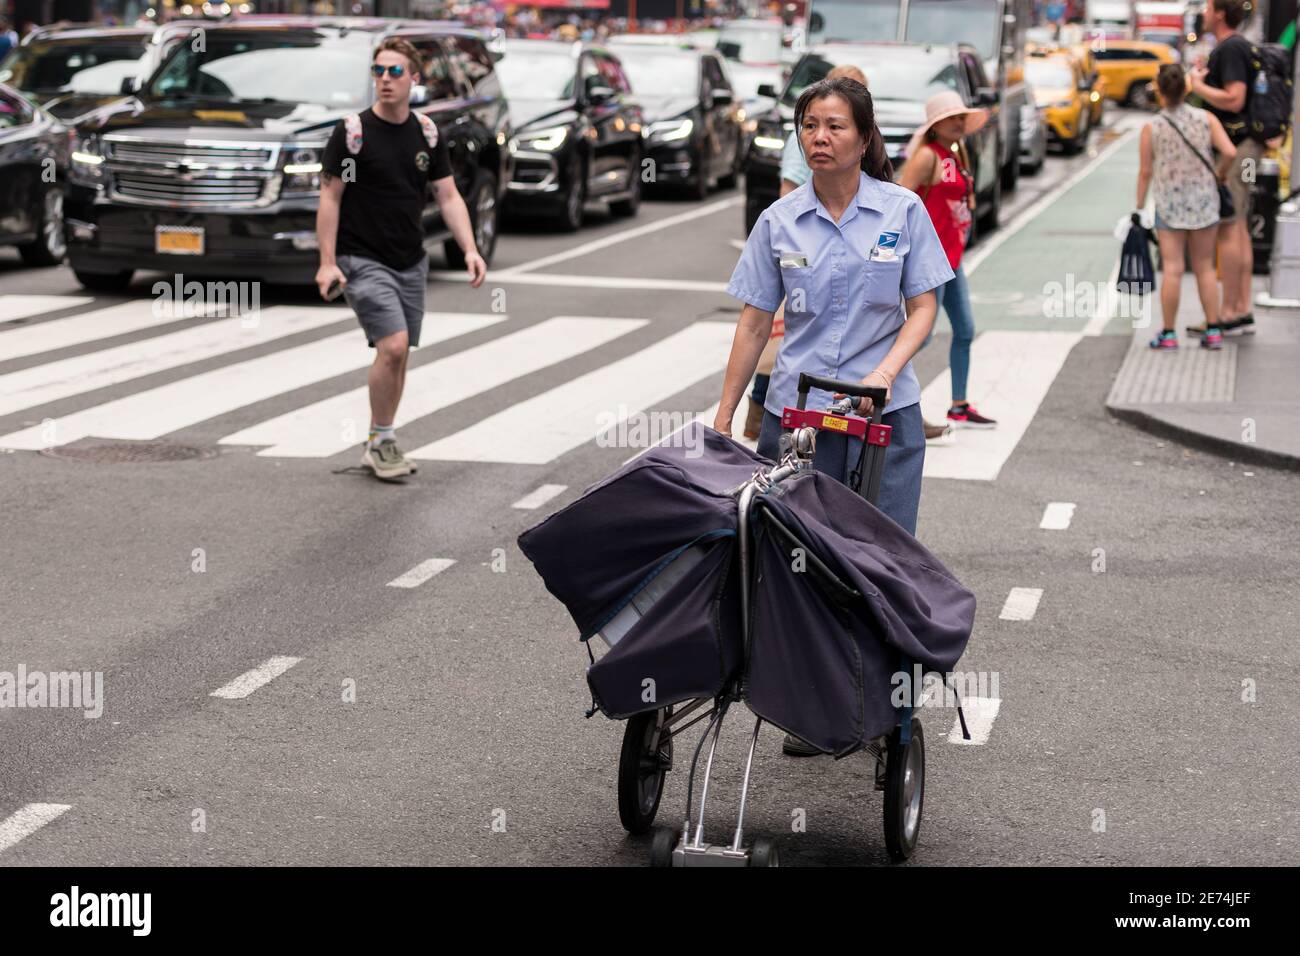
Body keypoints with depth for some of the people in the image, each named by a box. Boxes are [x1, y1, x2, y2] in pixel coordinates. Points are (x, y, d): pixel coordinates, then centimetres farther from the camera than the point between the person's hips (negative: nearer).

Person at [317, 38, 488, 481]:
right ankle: (380, 441, -3)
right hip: (363, 261, -5)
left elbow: (448, 196, 7)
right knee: (392, 346, -18)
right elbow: (330, 198, -7)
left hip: (411, 262, 6)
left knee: (398, 355, 9)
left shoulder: (428, 134, 6)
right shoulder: (352, 132, -9)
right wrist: (327, 262, -14)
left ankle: (380, 447, 21)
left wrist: (469, 249, -7)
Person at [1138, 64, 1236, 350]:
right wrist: (1218, 175, 7)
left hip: (1169, 205, -2)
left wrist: (1139, 207, 5)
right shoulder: (1206, 119, -3)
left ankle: (1169, 334, 2)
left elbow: (1146, 172, -4)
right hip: (1204, 201, 2)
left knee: (1172, 269, 0)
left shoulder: (1152, 128, -7)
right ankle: (1213, 331, 11)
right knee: (1205, 267, 11)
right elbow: (1230, 152, -12)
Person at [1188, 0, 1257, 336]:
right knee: (1239, 230, 11)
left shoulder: (1230, 49, -15)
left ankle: (1229, 314, -6)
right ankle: (1242, 311, 14)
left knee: (1228, 230, -8)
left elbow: (1234, 100, -25)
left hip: (1232, 149, -10)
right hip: (1240, 147, 10)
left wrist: (1198, 86, -13)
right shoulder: (1239, 46, 17)